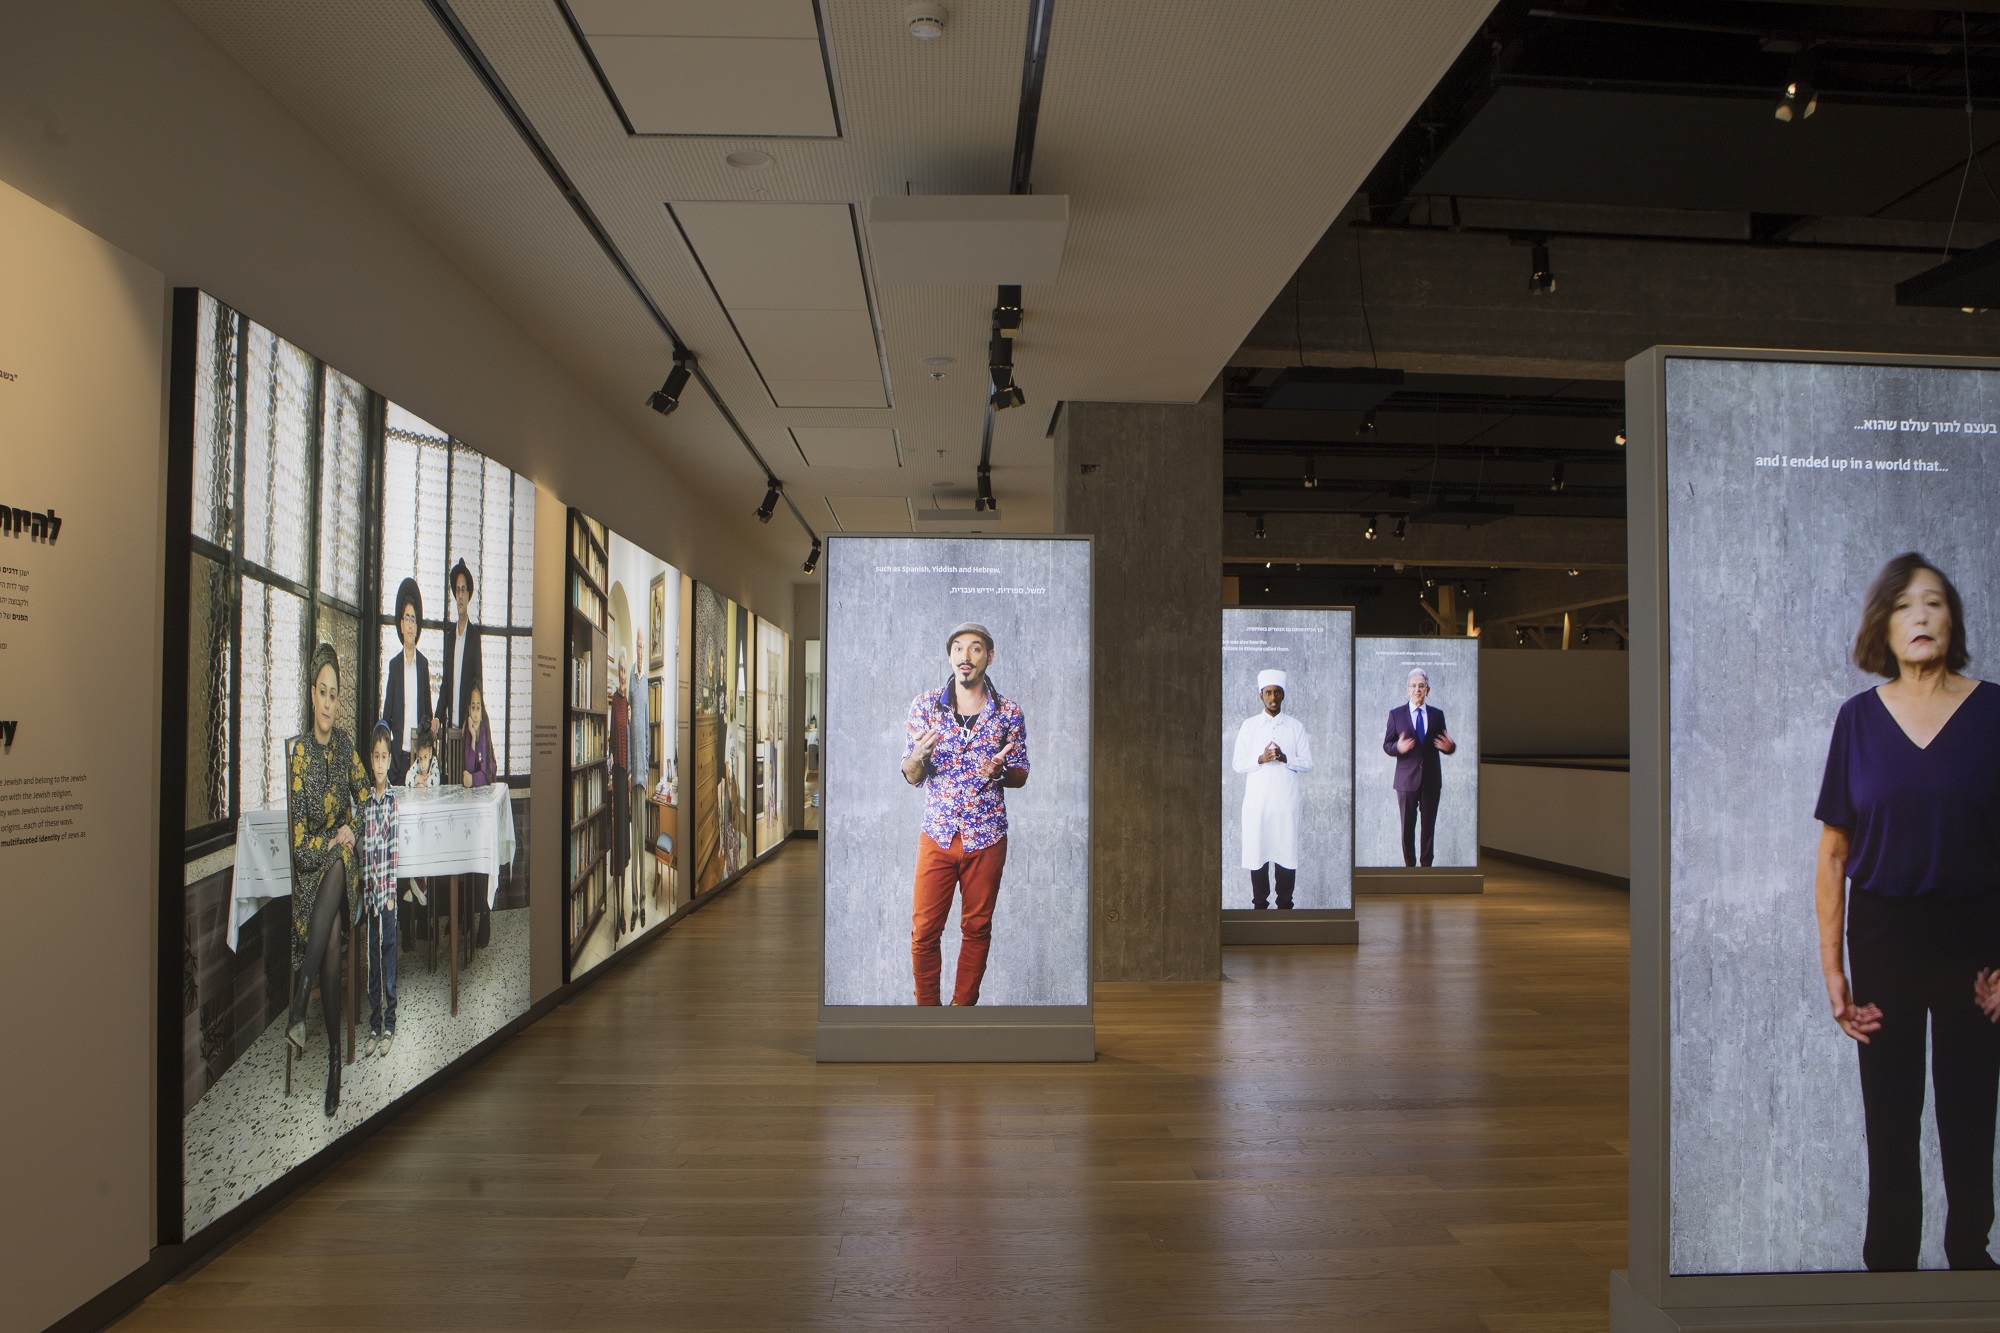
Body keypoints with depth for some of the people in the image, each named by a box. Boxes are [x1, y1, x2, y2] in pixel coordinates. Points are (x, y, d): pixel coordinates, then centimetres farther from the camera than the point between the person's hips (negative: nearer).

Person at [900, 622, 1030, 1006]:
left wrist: (1000, 771, -16)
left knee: (977, 929, 10)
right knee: (923, 932, 1)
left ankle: (963, 1006, 26)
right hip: (937, 835, 0)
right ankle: (927, 1008, 18)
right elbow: (912, 776, 2)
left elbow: (1021, 775, 7)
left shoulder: (1009, 712, -1)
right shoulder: (924, 705, -1)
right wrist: (919, 755, -21)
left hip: (987, 838, 0)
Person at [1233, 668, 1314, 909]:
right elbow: (1237, 764, 4)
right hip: (1257, 801, 0)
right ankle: (1259, 903, 11)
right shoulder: (1249, 726, 8)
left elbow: (1307, 764, 6)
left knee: (1287, 851, -1)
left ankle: (1285, 903, 10)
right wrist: (1260, 759, -13)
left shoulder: (1296, 726, 9)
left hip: (1286, 801, 0)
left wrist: (1285, 758, -12)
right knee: (1257, 851, 0)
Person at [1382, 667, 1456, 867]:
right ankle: (1410, 866, 15)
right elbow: (1386, 745, 0)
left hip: (1431, 779, 2)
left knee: (1429, 825, 8)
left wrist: (1449, 747, -15)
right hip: (1407, 779, -2)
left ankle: (1427, 866, 18)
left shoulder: (1437, 714, 8)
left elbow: (1443, 744, 9)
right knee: (1407, 826, 4)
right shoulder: (1396, 714, 2)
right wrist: (1398, 748, -22)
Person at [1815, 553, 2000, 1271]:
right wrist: (1831, 967, -3)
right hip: (1882, 934, 1)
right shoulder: (1858, 717, -1)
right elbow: (1834, 852, 0)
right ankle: (1889, 1257, 27)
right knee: (1889, 1117, 11)